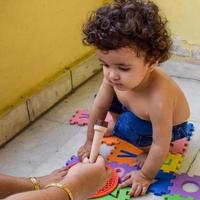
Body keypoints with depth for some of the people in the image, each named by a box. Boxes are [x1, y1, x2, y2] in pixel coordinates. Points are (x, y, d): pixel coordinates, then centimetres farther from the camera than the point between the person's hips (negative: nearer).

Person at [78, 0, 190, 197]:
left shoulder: (158, 99, -45)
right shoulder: (114, 75, -27)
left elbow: (161, 145, -32)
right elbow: (99, 106, -12)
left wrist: (146, 176, -19)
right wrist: (90, 141, -1)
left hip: (170, 127, -6)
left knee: (126, 127, -29)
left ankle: (147, 148, 1)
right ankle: (117, 125, 22)